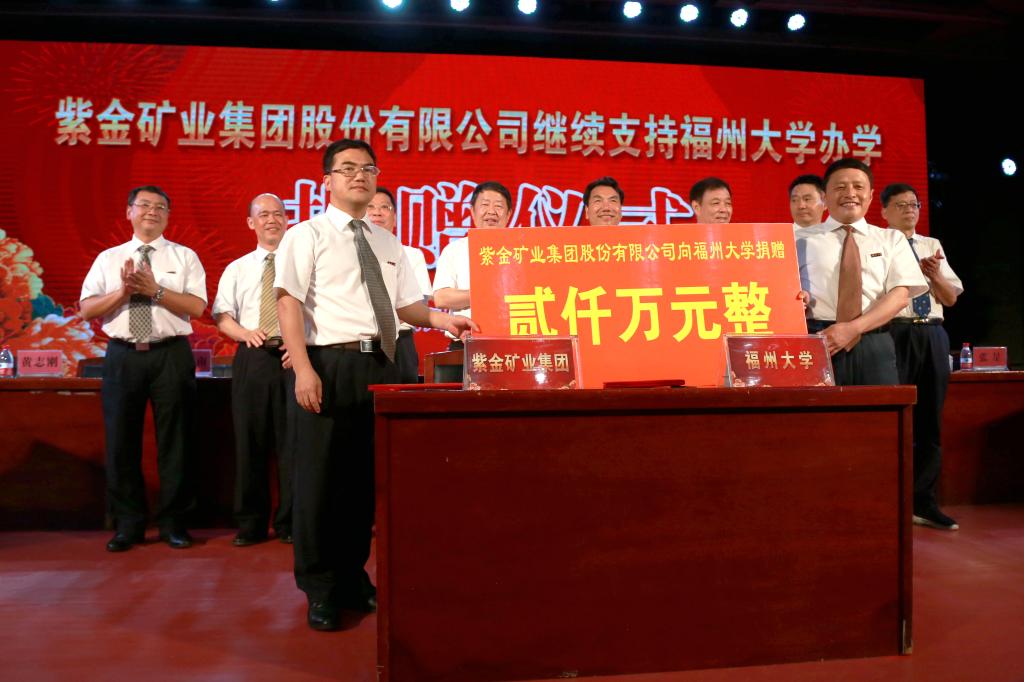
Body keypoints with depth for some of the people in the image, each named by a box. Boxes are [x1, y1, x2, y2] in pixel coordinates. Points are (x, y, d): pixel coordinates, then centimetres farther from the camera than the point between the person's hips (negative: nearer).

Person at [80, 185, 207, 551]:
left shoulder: (184, 257, 7)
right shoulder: (108, 258, 13)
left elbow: (196, 306, -5)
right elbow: (87, 309, 4)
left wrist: (156, 290, -16)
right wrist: (123, 291, -11)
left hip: (171, 355, -2)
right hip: (123, 356, 2)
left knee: (175, 441, 3)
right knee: (122, 442, 5)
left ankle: (174, 522, 15)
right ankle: (127, 524, 18)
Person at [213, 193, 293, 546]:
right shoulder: (236, 269, 15)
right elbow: (222, 316, 9)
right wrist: (245, 333, -12)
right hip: (251, 358, 2)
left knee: (292, 442, 0)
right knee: (250, 442, 4)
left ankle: (290, 523, 12)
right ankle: (250, 523, 16)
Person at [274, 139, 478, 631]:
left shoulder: (388, 243, 18)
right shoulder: (306, 236, 2)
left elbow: (406, 304, 16)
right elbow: (289, 303, -8)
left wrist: (439, 319, -5)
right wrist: (304, 369, -19)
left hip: (379, 365, 5)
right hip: (331, 363, -5)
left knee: (366, 476, 12)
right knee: (321, 477, 0)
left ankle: (353, 577, 27)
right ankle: (319, 589, 14)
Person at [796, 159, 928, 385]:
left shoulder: (892, 239, 14)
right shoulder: (801, 240, 12)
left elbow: (900, 295, 2)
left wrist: (853, 328, -13)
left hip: (875, 346, 1)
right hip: (817, 343, -1)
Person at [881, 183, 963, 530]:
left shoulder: (933, 246, 18)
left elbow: (951, 298, 13)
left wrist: (934, 274, -5)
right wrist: (918, 269, -15)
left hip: (933, 335, 6)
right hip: (895, 334, -5)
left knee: (930, 420, 8)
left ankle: (923, 502, 18)